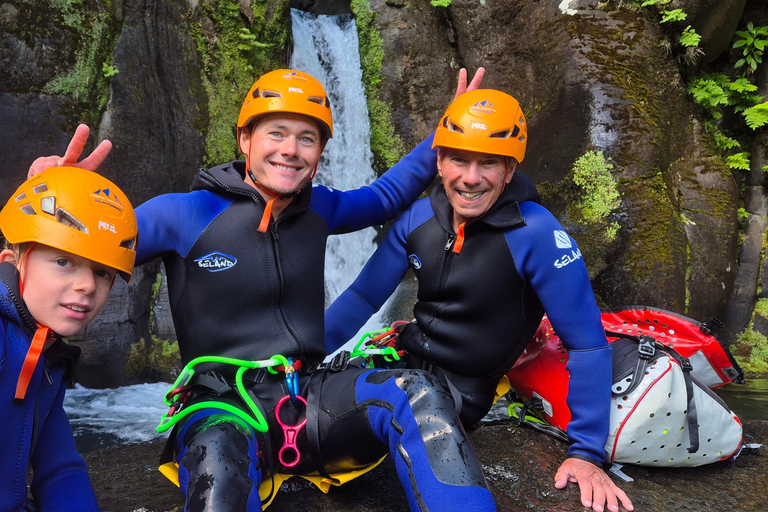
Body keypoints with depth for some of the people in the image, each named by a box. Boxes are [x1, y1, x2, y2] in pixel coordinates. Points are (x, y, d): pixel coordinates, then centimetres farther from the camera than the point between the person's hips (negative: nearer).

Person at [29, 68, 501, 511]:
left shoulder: (317, 209, 10)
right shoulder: (185, 214, -4)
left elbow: (384, 198, 28)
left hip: (311, 394, 4)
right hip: (225, 405, -4)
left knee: (416, 393, -25)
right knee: (218, 456, -42)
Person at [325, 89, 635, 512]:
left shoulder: (536, 234, -21)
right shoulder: (418, 218, -5)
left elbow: (587, 344, -18)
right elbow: (364, 296, 4)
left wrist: (586, 452, -21)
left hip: (459, 391, -5)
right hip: (404, 358, 5)